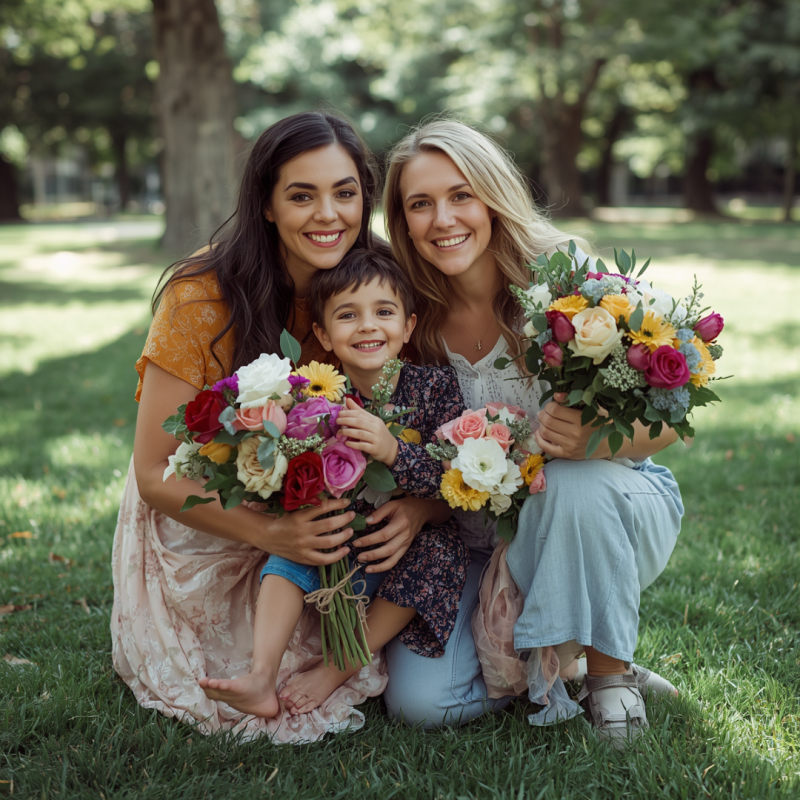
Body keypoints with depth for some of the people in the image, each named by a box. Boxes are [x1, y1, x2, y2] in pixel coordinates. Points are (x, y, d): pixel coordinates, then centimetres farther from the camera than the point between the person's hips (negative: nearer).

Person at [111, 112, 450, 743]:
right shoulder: (202, 298, -21)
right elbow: (155, 474, -19)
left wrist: (416, 507, -31)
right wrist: (271, 532, -34)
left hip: (325, 518, 3)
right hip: (202, 522, -2)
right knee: (252, 693, -18)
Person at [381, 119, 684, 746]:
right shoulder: (416, 319, -7)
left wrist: (595, 439, -39)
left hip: (614, 509, -2)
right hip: (489, 542, 3)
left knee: (572, 483, -38)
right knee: (418, 699, -17)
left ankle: (609, 670, -12)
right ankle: (550, 660, 12)